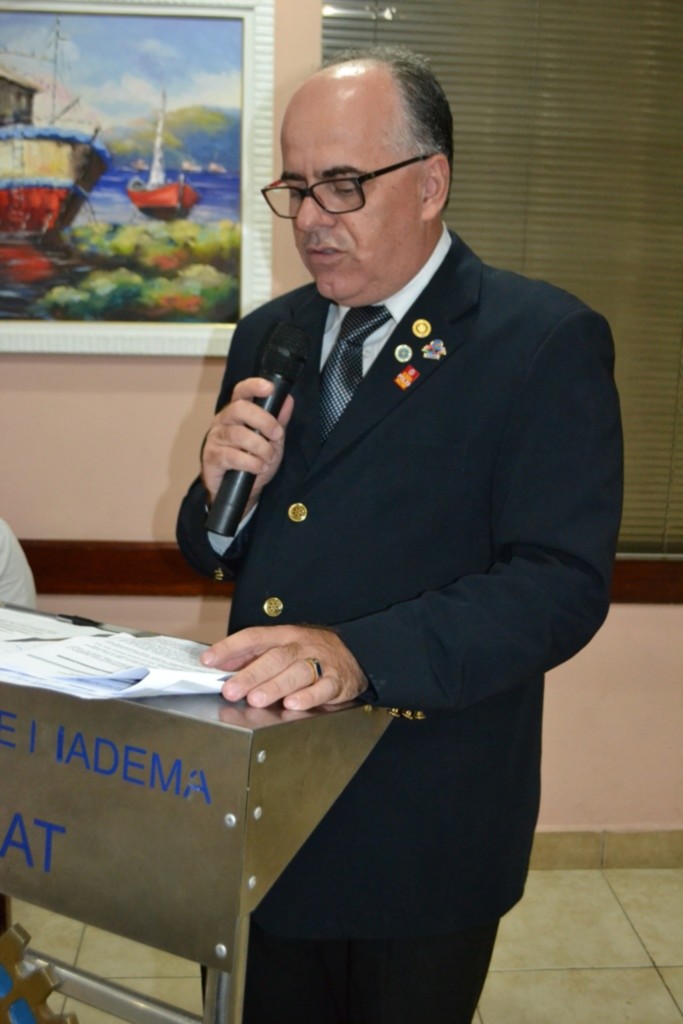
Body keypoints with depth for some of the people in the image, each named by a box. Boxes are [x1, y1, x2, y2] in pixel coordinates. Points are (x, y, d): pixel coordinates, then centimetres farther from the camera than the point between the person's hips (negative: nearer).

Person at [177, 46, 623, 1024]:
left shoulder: (546, 340, -12)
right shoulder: (269, 334, 7)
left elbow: (562, 583, -20)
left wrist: (361, 653, -34)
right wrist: (224, 491, -11)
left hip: (425, 827, -4)